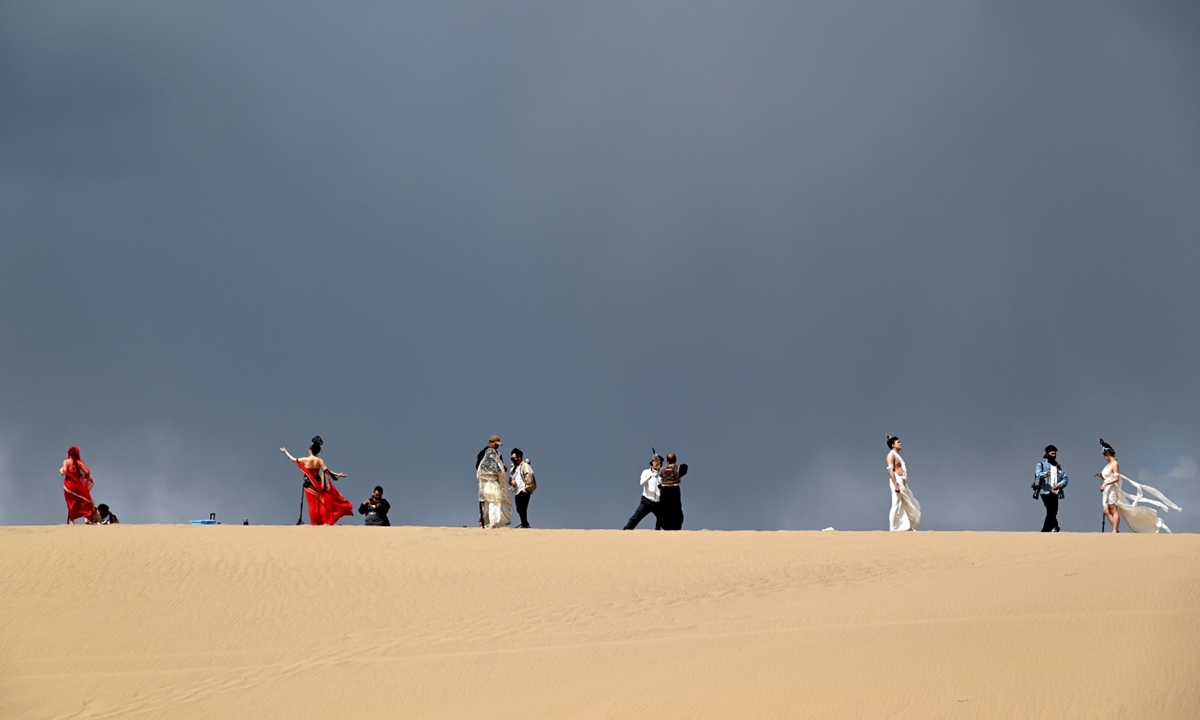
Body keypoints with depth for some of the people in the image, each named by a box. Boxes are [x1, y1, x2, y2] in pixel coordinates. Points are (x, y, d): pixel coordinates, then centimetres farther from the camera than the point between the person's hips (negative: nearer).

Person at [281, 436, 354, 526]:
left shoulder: (305, 460, -6)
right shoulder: (319, 461, -7)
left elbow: (293, 459, 8)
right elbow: (326, 471, -16)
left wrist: (286, 452, 24)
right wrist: (338, 475, -12)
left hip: (308, 484, 0)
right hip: (318, 484, 0)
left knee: (312, 504, 5)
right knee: (321, 503, 5)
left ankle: (315, 522, 4)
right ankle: (325, 521, -2)